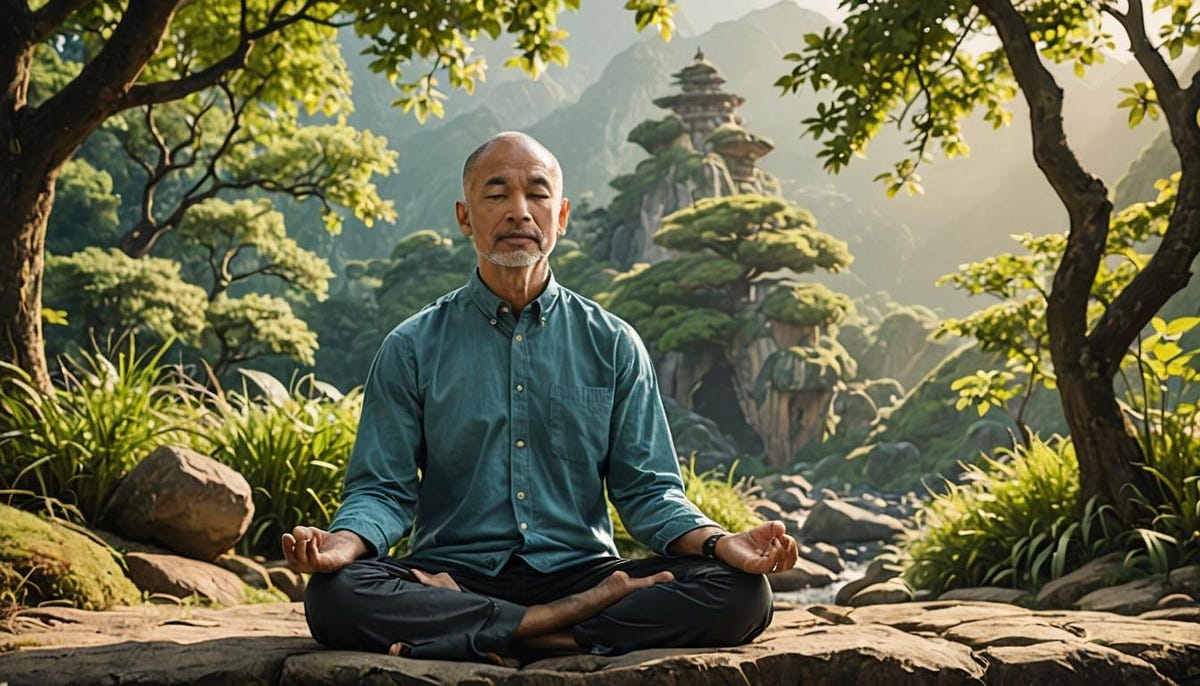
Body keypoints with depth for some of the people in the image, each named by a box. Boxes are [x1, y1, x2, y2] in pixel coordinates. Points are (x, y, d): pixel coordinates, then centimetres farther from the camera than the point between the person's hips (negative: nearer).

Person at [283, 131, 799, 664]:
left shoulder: (612, 345, 9)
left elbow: (646, 489, 7)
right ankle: (582, 620, -24)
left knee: (741, 593, -23)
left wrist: (720, 542, -13)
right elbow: (383, 490, 3)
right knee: (334, 596, -31)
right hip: (454, 576, -1)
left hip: (578, 571, 1)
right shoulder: (413, 348, 6)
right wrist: (340, 543, -20)